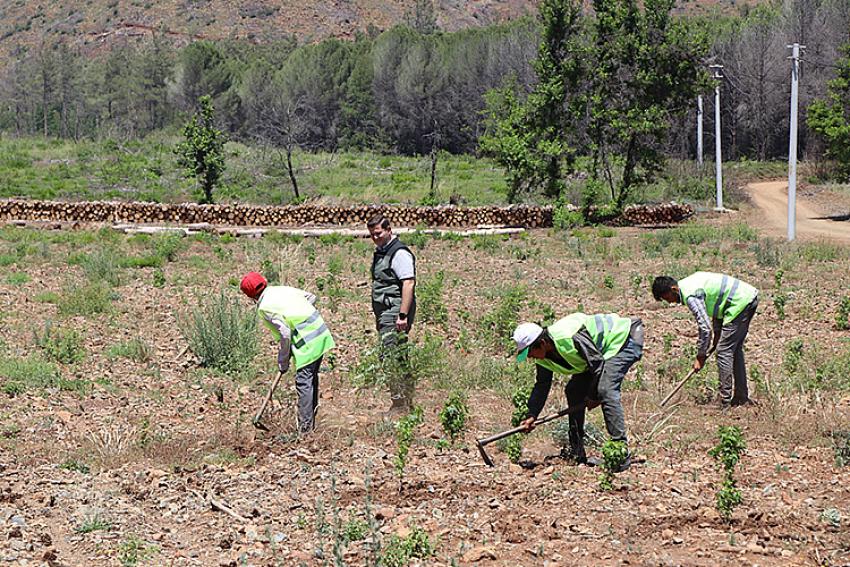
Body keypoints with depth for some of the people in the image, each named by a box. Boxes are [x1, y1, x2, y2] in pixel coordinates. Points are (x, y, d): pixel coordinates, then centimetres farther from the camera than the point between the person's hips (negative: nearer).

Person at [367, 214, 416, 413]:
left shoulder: (399, 253, -12)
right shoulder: (380, 252, 18)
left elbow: (408, 284, -20)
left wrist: (403, 315, -24)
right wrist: (378, 317, 23)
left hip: (395, 313, -10)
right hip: (385, 313, 10)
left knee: (393, 358, -11)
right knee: (398, 359, 12)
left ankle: (400, 404, -8)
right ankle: (406, 402, 17)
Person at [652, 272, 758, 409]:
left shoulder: (690, 296, -18)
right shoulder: (689, 283, 12)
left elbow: (705, 327, -17)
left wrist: (701, 356, -7)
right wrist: (717, 332, 20)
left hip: (741, 302, -10)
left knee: (724, 351, -7)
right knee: (735, 349, 18)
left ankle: (725, 404, -7)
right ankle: (742, 397, 24)